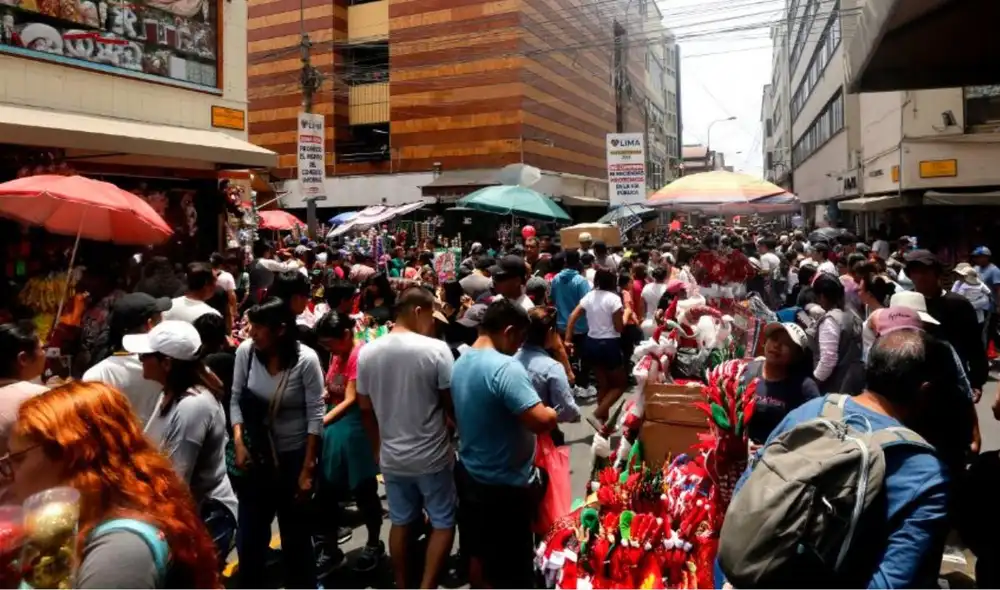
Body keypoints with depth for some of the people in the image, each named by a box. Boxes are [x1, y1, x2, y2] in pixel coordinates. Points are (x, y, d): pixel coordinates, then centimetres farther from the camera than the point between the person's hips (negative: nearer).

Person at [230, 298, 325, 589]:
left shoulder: (306, 360, -19)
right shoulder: (245, 351, -11)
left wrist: (307, 469, -13)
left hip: (293, 456, -3)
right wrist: (238, 441, -11)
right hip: (256, 455, 3)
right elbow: (236, 400, 1)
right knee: (250, 534, 10)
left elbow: (315, 416, -14)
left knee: (296, 535, 12)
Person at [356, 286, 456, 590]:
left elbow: (365, 408, 5)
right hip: (432, 455, -4)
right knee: (443, 523, 13)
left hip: (391, 456, 5)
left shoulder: (367, 353, -4)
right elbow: (452, 403, -11)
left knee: (401, 523, 19)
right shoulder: (436, 349, -18)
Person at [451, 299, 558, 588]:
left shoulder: (460, 363, 3)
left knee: (478, 555, 24)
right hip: (504, 484, -8)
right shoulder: (505, 368, -26)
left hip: (470, 475, 9)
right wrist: (553, 413, -12)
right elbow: (541, 421, -33)